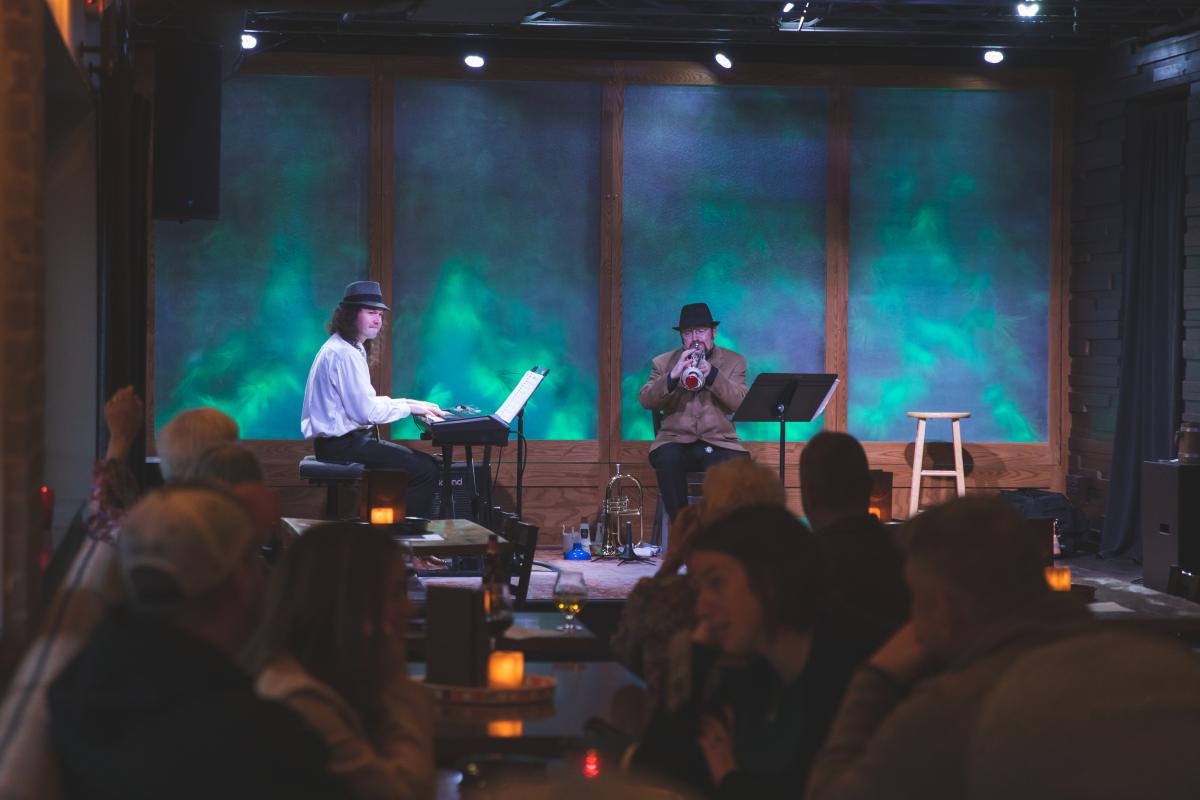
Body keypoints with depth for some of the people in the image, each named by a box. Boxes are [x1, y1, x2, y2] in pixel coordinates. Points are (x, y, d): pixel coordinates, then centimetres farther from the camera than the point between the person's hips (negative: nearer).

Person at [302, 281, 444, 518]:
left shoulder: (344, 348, 17)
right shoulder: (343, 354, -18)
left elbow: (362, 401, 19)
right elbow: (366, 411, -21)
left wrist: (410, 403, 10)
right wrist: (409, 407, -9)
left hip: (345, 439, 11)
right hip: (343, 445, -11)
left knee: (426, 462, 14)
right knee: (425, 471, -15)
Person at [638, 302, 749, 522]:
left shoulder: (734, 362, 13)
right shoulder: (663, 362, 14)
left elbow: (740, 403, -4)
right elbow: (645, 401, -2)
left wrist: (711, 373, -17)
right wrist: (673, 376, -18)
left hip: (719, 443, 0)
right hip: (676, 441, 0)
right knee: (668, 459, -35)